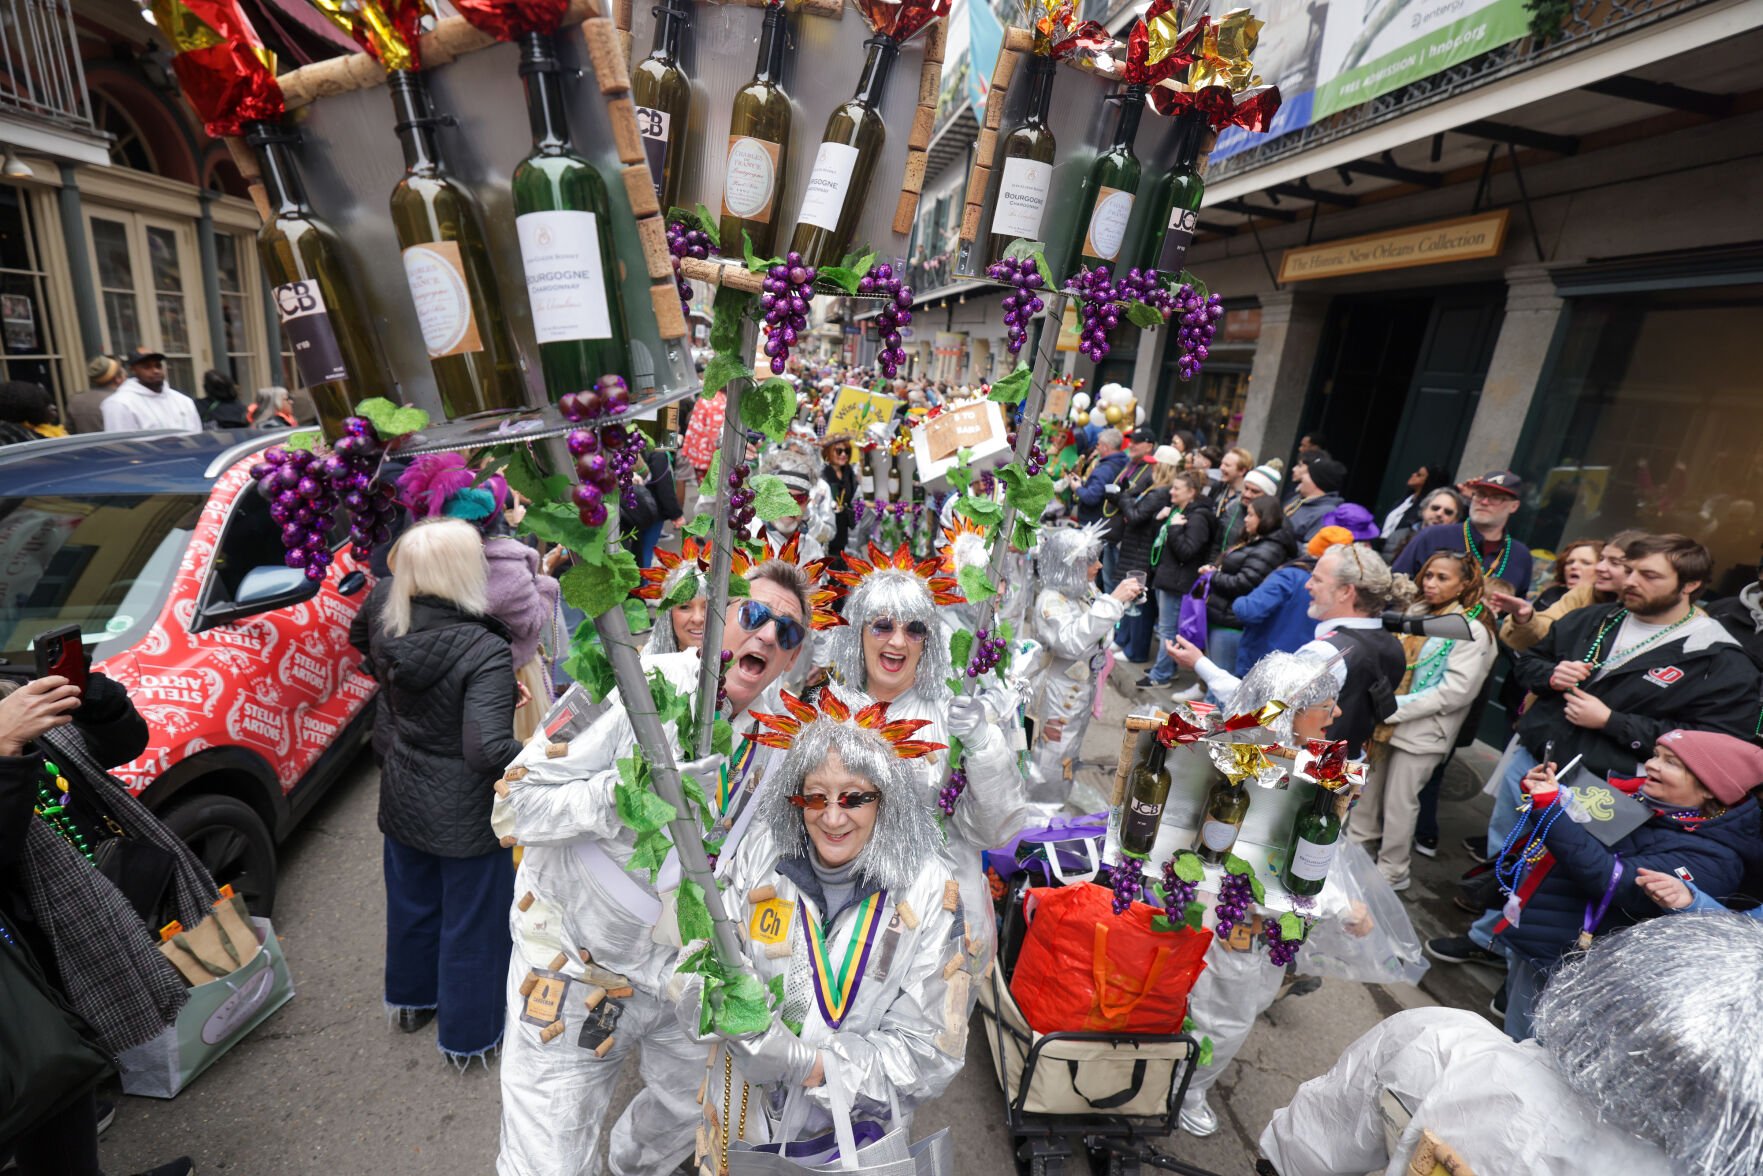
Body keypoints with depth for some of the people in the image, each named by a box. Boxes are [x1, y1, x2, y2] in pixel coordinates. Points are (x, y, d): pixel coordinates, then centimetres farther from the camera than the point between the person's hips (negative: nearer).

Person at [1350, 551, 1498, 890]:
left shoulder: (1473, 630, -10)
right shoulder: (1416, 613, 9)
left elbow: (1456, 690, -17)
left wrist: (1396, 709, -21)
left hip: (1422, 729, -6)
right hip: (1386, 720, 6)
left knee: (1399, 804, 4)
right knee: (1368, 790, 17)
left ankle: (1391, 872, 20)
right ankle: (1355, 846, 35)